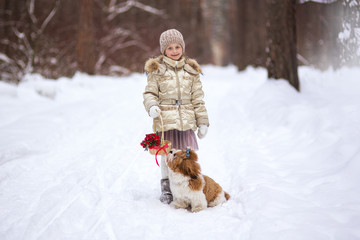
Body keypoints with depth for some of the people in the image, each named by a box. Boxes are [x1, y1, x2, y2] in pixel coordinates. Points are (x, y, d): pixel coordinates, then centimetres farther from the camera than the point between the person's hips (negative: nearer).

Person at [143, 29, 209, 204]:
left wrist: (202, 121, 10)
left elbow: (198, 98, 13)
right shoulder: (156, 70, 4)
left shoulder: (191, 70, 12)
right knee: (166, 154, 4)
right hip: (165, 119, -2)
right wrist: (151, 106, -17)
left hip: (186, 120, 2)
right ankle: (166, 188, 20)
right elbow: (150, 93, 5)